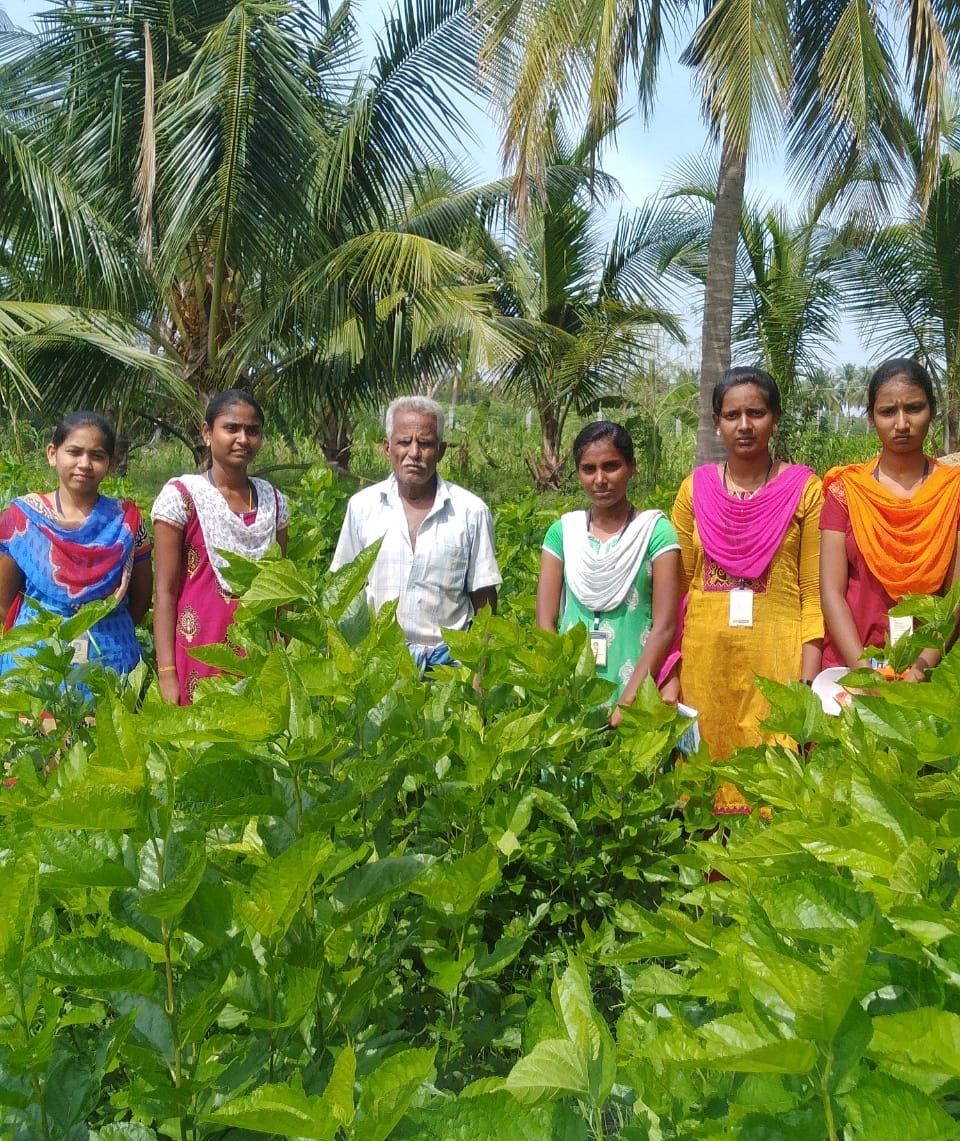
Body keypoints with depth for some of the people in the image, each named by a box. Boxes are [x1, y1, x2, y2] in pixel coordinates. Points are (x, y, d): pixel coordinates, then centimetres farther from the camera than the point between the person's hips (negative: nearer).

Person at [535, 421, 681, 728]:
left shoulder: (655, 530, -5)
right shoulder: (562, 531, 3)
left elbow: (665, 626, -10)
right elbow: (545, 619, 0)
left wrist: (626, 702, -17)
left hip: (636, 697, -2)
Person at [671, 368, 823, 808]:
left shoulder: (803, 489, 0)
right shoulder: (696, 489, 6)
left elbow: (814, 592, -1)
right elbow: (676, 587, 8)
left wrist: (808, 680, -9)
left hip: (777, 658, -2)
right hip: (707, 658, 2)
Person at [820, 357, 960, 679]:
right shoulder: (846, 489, -1)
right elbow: (831, 592, -6)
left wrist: (922, 667, -19)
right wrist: (864, 671, -17)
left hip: (933, 670, 0)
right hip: (851, 666, 0)